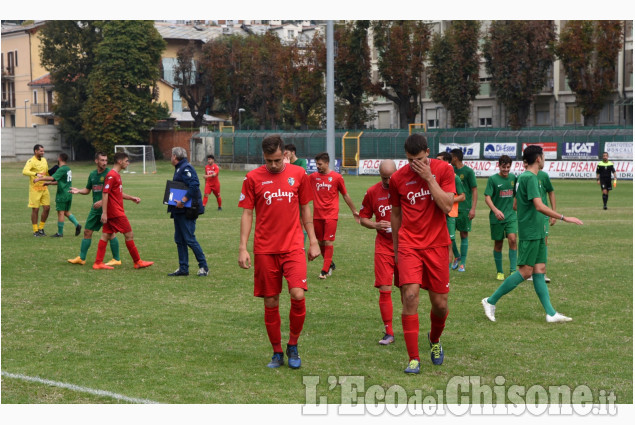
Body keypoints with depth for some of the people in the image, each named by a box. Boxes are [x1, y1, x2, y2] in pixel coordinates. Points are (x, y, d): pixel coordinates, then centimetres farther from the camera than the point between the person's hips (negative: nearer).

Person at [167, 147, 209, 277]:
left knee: (190, 239, -8)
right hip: (179, 210, 10)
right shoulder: (178, 169, 18)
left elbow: (194, 185, -25)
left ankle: (203, 266, 1)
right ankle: (183, 268, 16)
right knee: (179, 240, 11)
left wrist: (183, 200, -27)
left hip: (187, 211, -10)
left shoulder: (186, 168, -14)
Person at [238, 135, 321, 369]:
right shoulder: (253, 178, 1)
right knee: (271, 302, 3)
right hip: (264, 249, 0)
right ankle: (277, 353, 18)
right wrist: (243, 248, -3)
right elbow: (247, 213, 4)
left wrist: (313, 241, 10)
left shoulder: (298, 174, 5)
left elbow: (305, 209, 13)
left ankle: (293, 345, 7)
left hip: (293, 246, 0)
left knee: (298, 295, -15)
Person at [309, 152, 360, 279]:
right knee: (321, 242, 8)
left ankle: (325, 270, -6)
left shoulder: (336, 177, -1)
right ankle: (330, 264, 29)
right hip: (317, 215, 4)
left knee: (328, 242, -9)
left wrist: (354, 211, 14)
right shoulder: (313, 177, 7)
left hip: (331, 215, -4)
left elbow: (345, 196, 9)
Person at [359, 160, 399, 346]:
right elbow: (363, 217, 11)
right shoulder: (372, 192, 2)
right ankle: (388, 332, 2)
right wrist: (375, 225, -9)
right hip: (383, 245, 1)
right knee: (384, 289, -5)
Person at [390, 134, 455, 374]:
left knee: (440, 304, 4)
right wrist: (396, 250, 16)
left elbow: (447, 206, -13)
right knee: (410, 296, -16)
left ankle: (435, 339, 38)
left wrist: (428, 177, -17)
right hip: (409, 244, 0)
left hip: (437, 245, 0)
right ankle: (413, 359, -9)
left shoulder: (443, 170, -2)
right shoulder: (398, 178, 1)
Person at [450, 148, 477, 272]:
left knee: (464, 235, 1)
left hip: (464, 208, -5)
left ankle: (462, 263, 7)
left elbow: (474, 190, -5)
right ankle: (457, 256, 22)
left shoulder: (468, 171, -5)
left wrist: (473, 208, -12)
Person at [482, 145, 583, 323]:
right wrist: (564, 218, -23)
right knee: (525, 272, -7)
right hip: (530, 233, -10)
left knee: (539, 271, 6)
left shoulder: (523, 177, 14)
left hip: (537, 233, 10)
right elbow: (539, 206, -25)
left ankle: (551, 313, 5)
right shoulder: (530, 178, -16)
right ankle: (491, 301, -1)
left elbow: (516, 205, 22)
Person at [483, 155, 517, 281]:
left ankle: (513, 270, -10)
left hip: (511, 216, 2)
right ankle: (499, 272, 19)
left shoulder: (513, 178, 6)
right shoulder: (493, 179, -6)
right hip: (496, 217, -2)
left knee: (512, 239, -14)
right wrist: (496, 210, -26)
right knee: (498, 244, 5)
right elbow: (487, 197, -13)